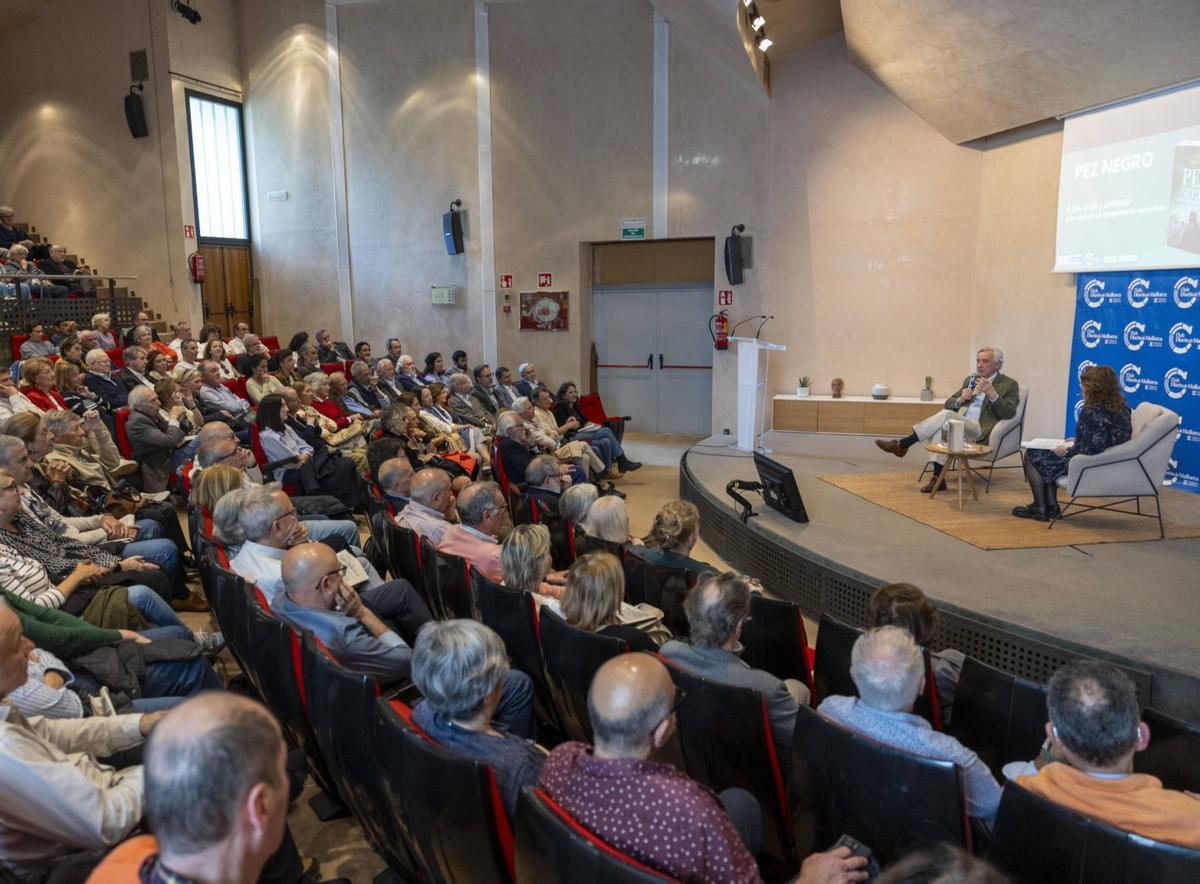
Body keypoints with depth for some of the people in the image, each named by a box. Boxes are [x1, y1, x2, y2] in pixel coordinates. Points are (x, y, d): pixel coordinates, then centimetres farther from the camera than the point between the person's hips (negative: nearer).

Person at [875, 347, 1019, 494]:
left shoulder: (1009, 385, 7)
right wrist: (960, 400, -4)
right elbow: (948, 404, 18)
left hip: (980, 431, -5)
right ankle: (938, 478, -31)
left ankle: (902, 445, -25)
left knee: (946, 415, -29)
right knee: (939, 428, -29)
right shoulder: (970, 380, 23)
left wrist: (992, 394, -20)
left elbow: (1009, 413, -7)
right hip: (959, 425, 5)